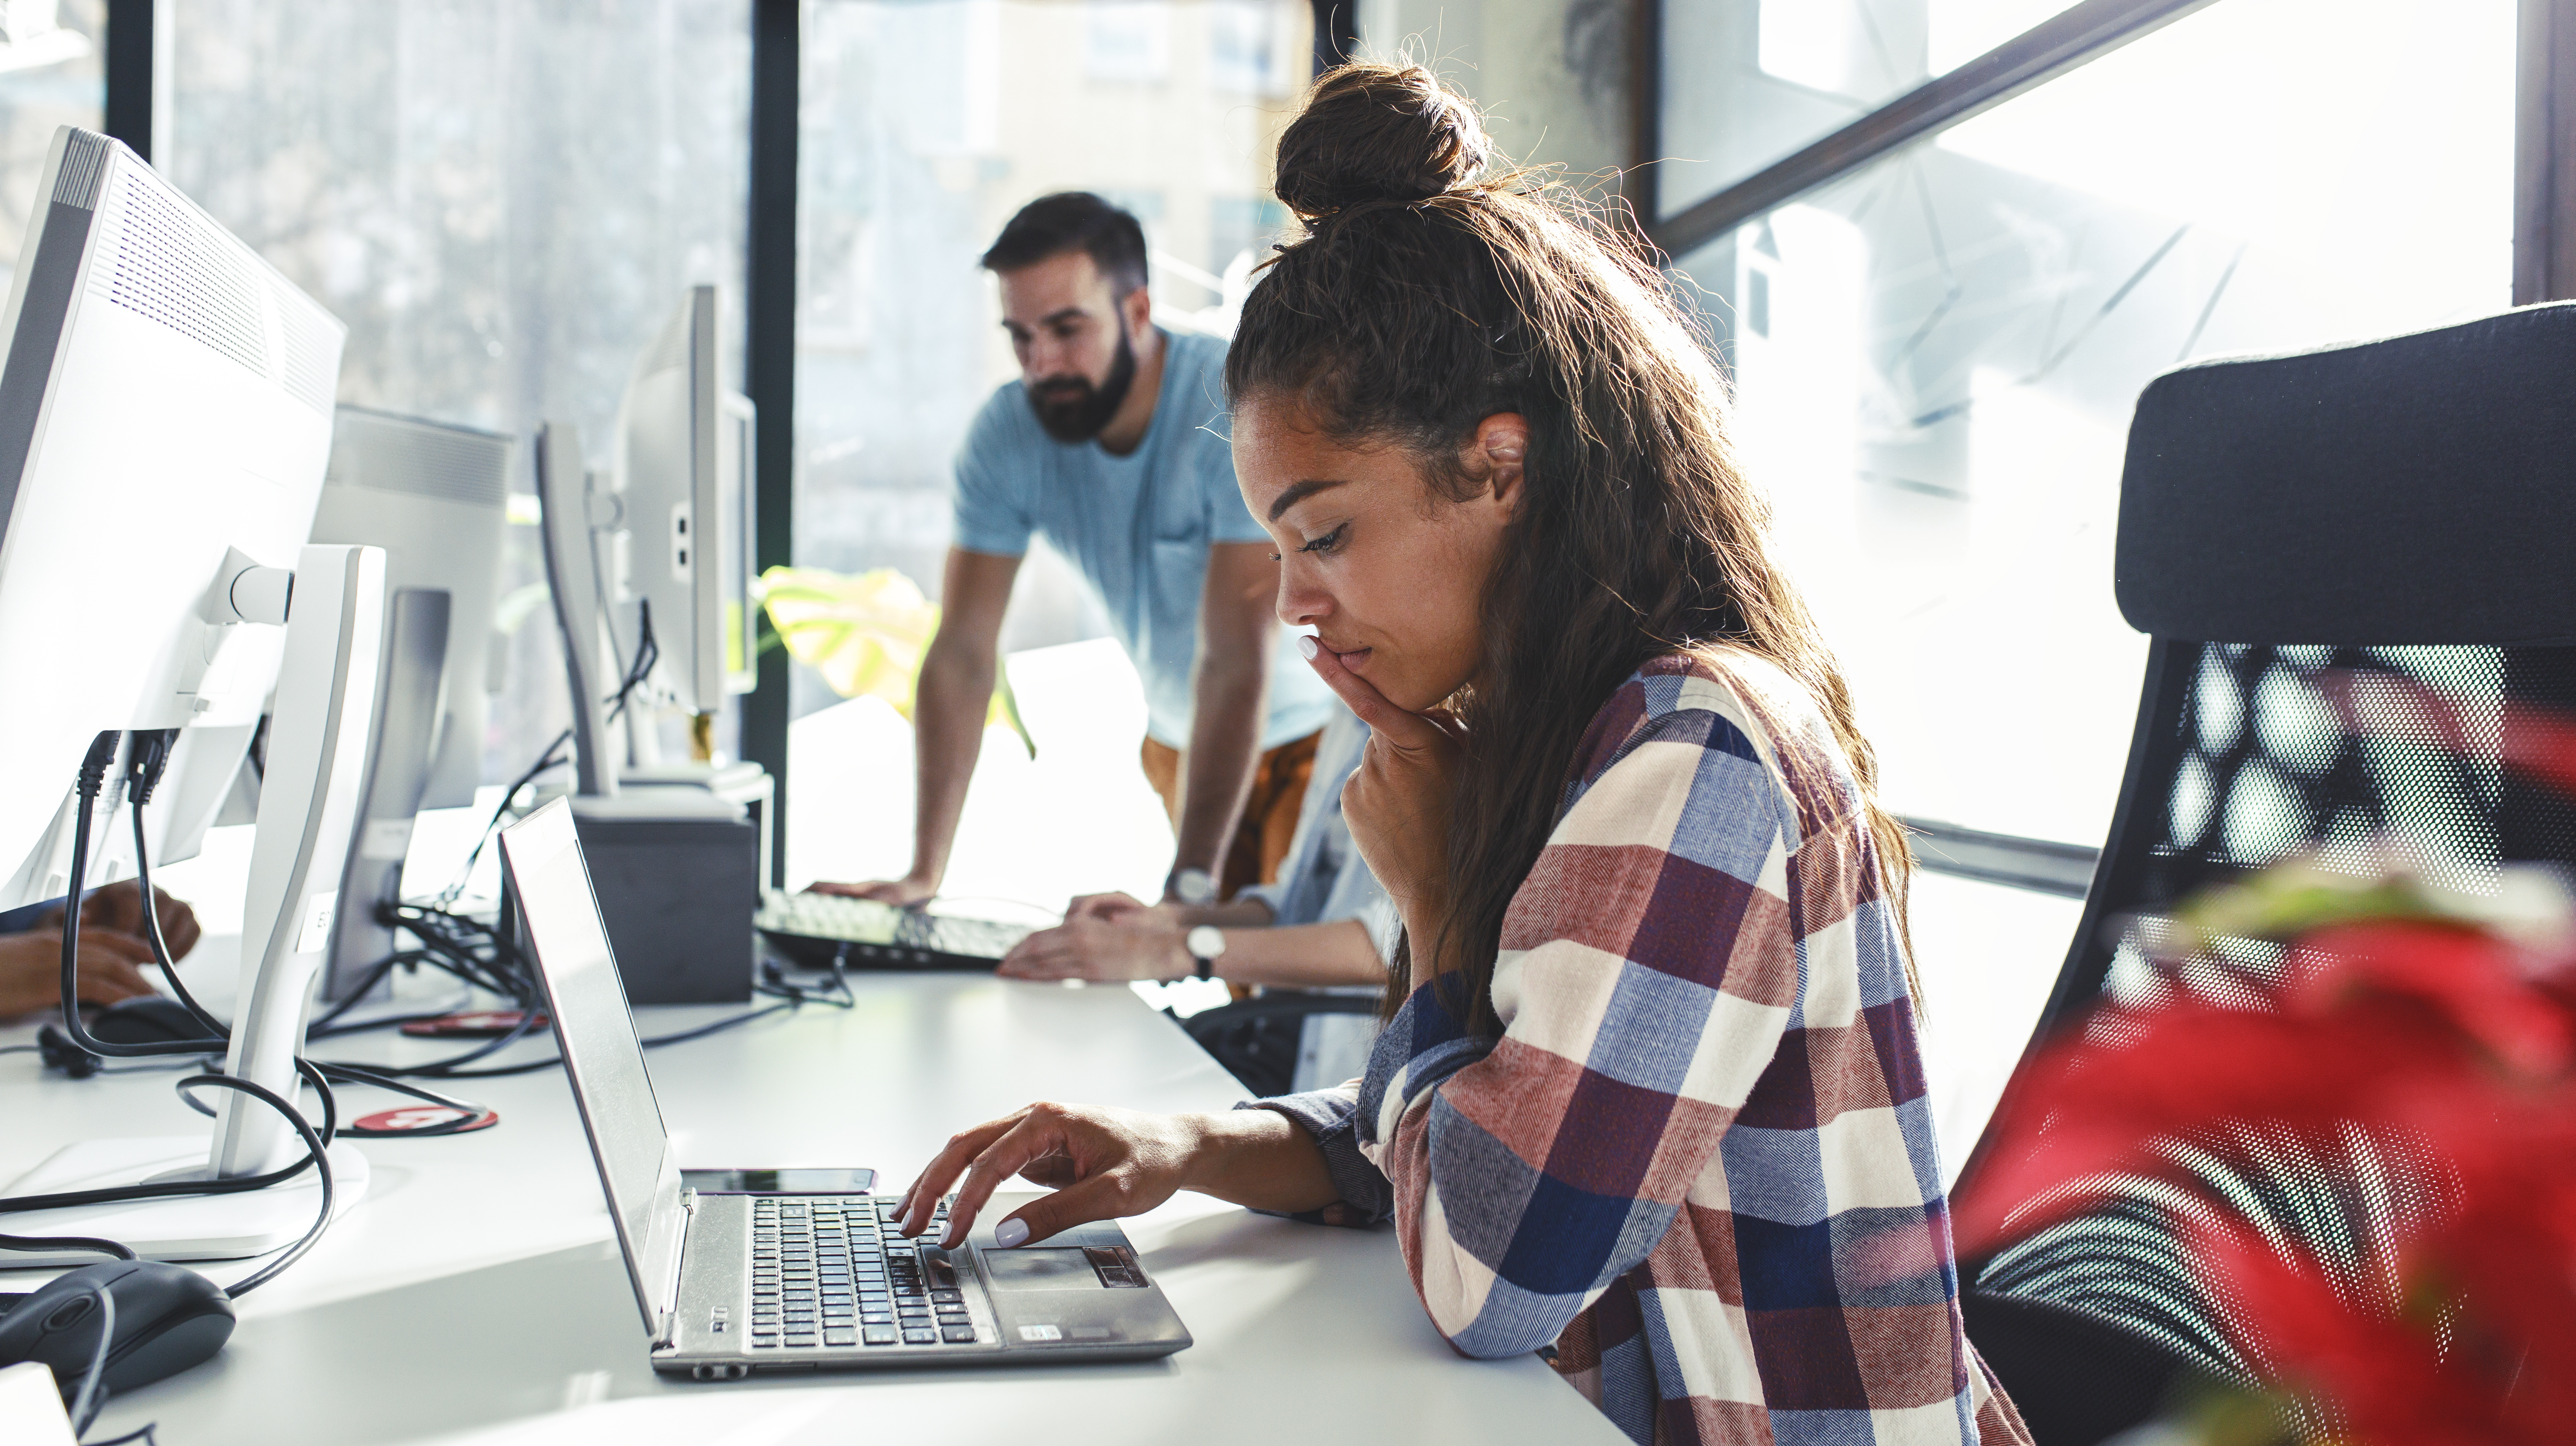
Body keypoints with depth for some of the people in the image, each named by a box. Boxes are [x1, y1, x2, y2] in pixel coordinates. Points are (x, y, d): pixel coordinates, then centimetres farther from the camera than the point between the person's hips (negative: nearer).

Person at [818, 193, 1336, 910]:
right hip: (1178, 738, 4)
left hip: (1316, 728, -4)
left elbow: (1238, 661, -33)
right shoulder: (1006, 432, -14)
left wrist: (1192, 884, -38)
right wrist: (924, 873, -20)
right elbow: (962, 654, -13)